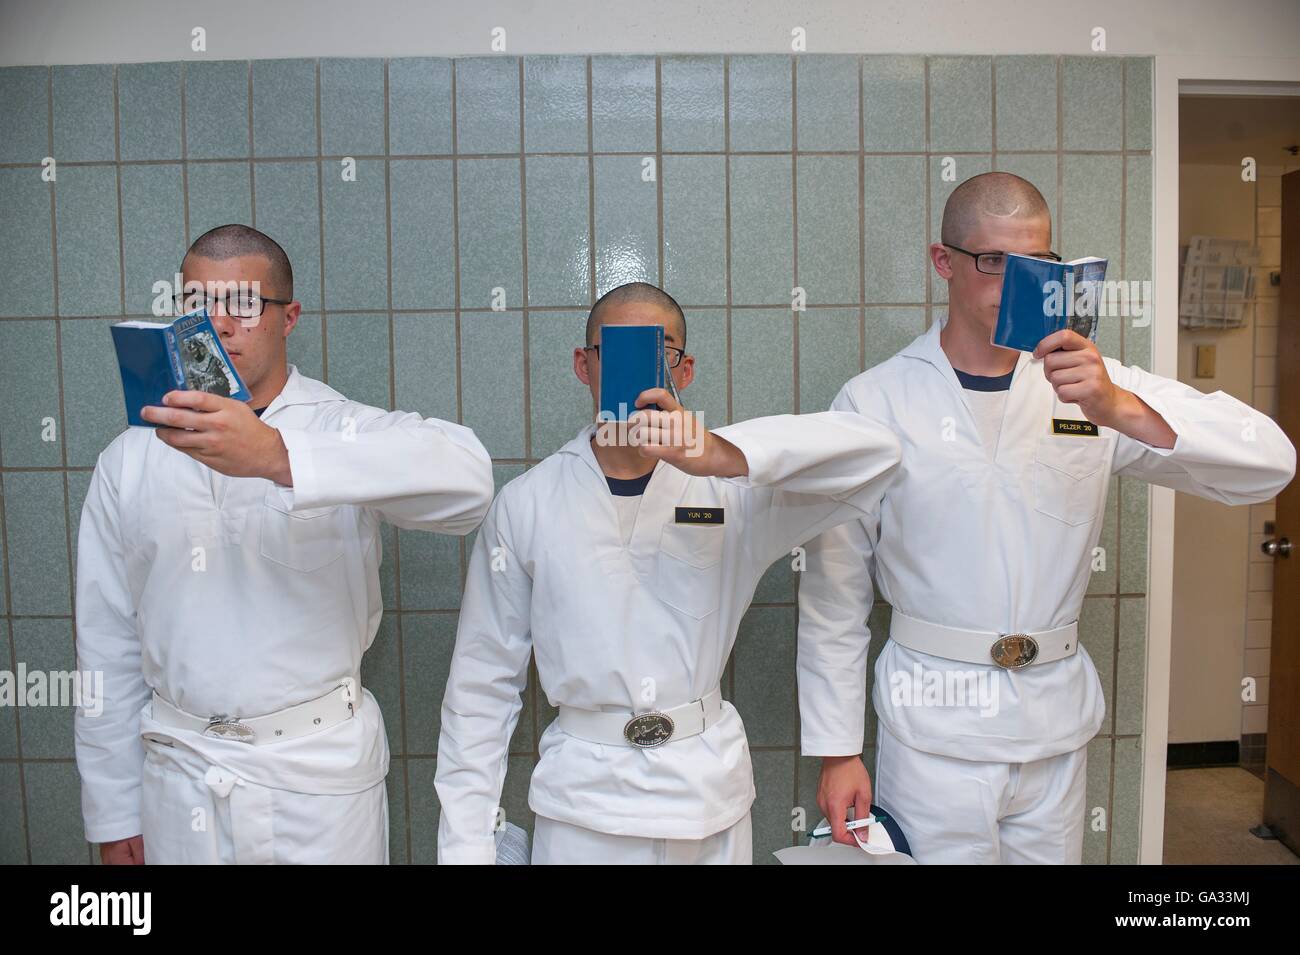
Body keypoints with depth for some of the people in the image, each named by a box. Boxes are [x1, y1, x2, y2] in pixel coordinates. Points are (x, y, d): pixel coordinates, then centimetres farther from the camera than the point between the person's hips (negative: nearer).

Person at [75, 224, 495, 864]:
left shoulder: (346, 432, -9)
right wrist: (113, 816, 8)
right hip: (179, 780, 3)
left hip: (322, 770, -2)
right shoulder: (128, 462, 3)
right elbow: (108, 646, 6)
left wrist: (278, 456, -40)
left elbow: (465, 480, -31)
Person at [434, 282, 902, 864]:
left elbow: (873, 451, -17)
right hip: (582, 804, 0)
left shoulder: (734, 486, -3)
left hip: (709, 797, 1)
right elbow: (482, 687, 1)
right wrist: (466, 845, -1)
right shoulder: (524, 505, -2)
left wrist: (725, 455, -32)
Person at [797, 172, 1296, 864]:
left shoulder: (1093, 385, 2)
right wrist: (835, 750, -3)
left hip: (1058, 725, 3)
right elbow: (834, 593, -3)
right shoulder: (875, 402, -5)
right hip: (934, 727, -3)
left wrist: (1120, 409, -23)